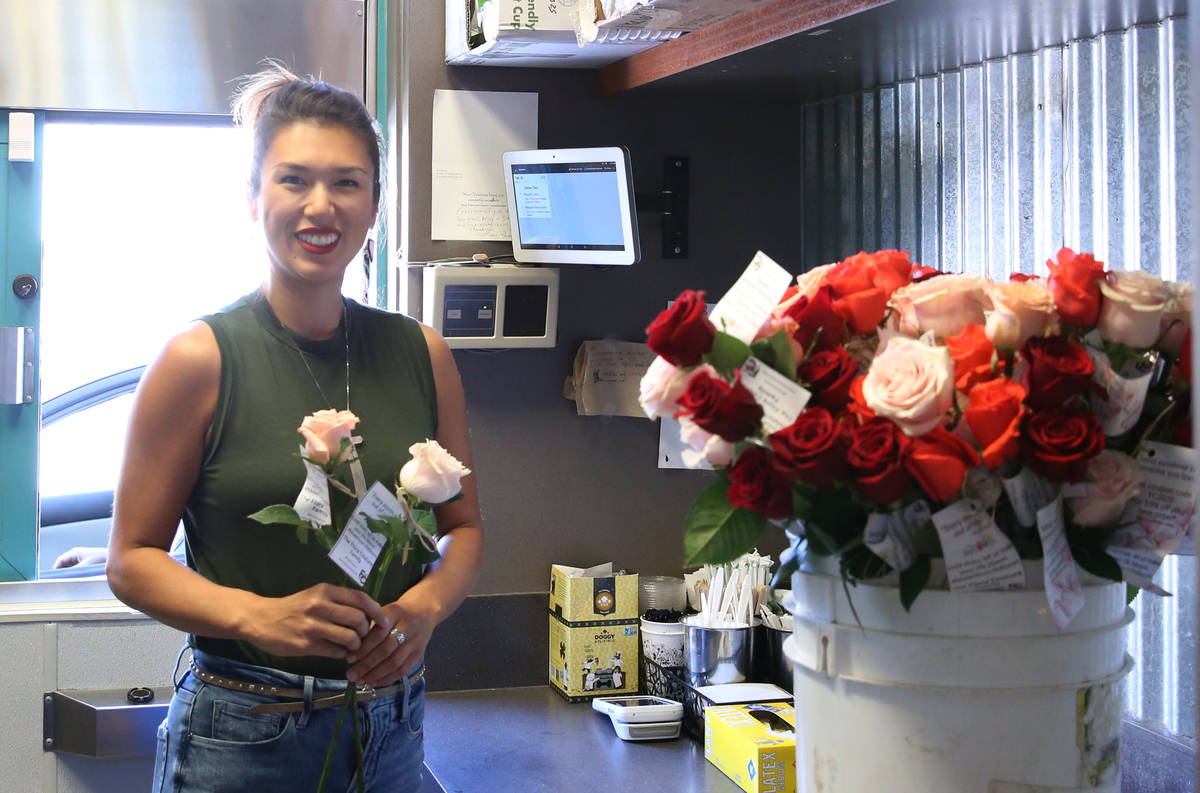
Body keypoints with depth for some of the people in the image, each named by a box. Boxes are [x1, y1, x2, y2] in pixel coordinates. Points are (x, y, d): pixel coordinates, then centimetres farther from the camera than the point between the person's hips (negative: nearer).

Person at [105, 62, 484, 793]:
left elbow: (465, 527, 12)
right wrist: (261, 616, -20)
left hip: (392, 726, 3)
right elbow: (133, 559, -5)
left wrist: (424, 607, -9)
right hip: (242, 733, -3)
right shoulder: (201, 359, -8)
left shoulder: (422, 355, 4)